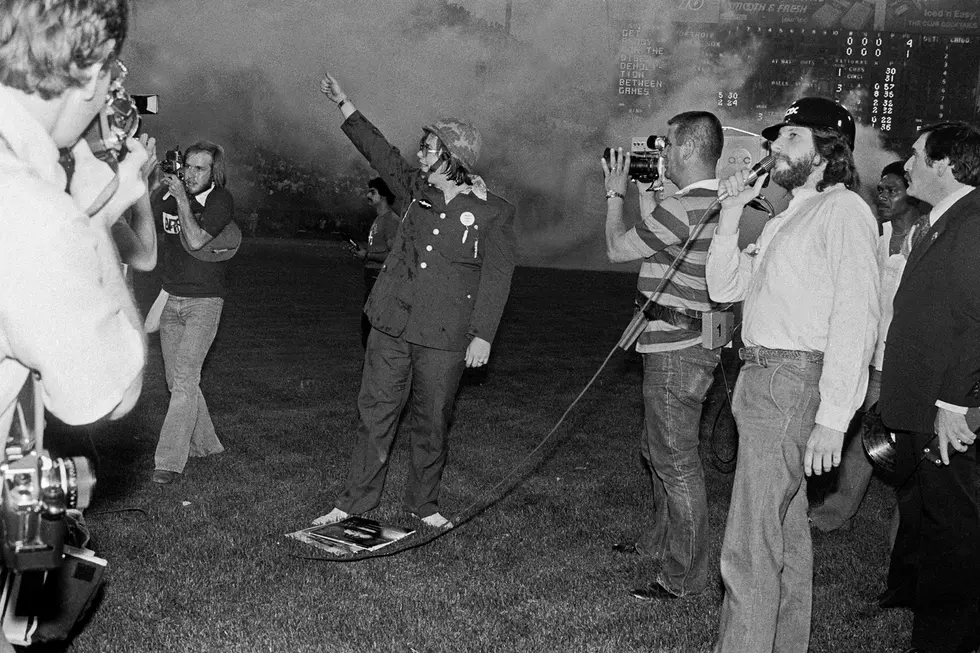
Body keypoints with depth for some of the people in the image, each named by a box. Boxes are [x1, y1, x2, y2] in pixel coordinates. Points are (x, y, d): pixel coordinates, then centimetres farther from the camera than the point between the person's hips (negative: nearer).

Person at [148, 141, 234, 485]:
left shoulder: (221, 201, -11)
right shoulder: (167, 193, 4)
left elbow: (195, 241, -22)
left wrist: (183, 200, -23)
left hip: (204, 301, -6)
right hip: (170, 298, 6)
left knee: (184, 379, -14)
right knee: (176, 380, 10)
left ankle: (169, 462, -15)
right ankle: (204, 444, 26)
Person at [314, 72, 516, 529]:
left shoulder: (494, 214, -7)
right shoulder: (418, 191, 7)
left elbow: (496, 280, -8)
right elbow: (380, 153, 18)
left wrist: (483, 335, -13)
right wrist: (344, 104, 19)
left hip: (443, 337, -4)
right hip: (392, 324, 4)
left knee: (431, 423, 7)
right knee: (374, 413, 7)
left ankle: (423, 505, 24)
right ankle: (355, 501, 17)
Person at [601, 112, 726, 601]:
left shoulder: (683, 208, -21)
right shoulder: (715, 203, 10)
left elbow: (617, 249, -10)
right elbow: (651, 239, 20)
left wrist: (616, 193, 3)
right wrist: (644, 192, 18)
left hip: (677, 349, -10)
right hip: (690, 341, 10)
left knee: (675, 462, -3)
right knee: (657, 450, 23)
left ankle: (684, 576, 5)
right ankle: (661, 542, 38)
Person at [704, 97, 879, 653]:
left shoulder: (843, 211, -11)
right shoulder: (791, 215, 19)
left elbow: (855, 320, -19)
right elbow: (725, 287, 18)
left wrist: (832, 419, -23)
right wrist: (731, 214, 7)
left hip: (793, 381, -10)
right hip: (766, 377, 10)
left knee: (750, 547, -9)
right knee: (786, 532, 19)